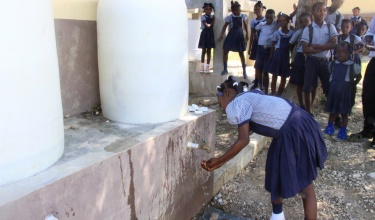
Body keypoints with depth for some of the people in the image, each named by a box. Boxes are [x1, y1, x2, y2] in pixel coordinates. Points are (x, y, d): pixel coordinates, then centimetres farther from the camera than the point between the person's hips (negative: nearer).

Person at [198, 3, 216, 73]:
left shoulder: (212, 17, 11)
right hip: (205, 34, -4)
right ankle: (202, 67, 6)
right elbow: (207, 25, -15)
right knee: (204, 51, 0)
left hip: (210, 34, 4)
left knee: (209, 51, 4)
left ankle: (207, 67, 8)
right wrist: (211, 23, -3)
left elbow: (212, 25, 4)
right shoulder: (203, 16, -4)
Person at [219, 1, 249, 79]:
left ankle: (244, 71, 11)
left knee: (241, 53, 4)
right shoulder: (230, 17, -8)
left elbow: (245, 26, 9)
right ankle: (225, 69, 14)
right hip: (231, 35, 0)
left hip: (239, 35, 0)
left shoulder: (243, 16, -3)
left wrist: (247, 34, 7)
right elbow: (225, 26, -6)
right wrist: (221, 36, -14)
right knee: (225, 51, -1)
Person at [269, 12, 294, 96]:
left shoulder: (292, 33, 1)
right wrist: (271, 57, -1)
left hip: (287, 56, 2)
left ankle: (279, 94, 20)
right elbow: (273, 46, 1)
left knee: (284, 78, 8)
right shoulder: (276, 33, -3)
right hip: (277, 55, -2)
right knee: (274, 76, 0)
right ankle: (273, 94, 7)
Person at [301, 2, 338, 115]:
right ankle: (309, 112, 19)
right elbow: (305, 49, -12)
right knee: (307, 88, 3)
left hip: (326, 61, 1)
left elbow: (333, 44, -11)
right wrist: (324, 48, -13)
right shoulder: (308, 29, -3)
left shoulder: (330, 27, 2)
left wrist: (315, 46, -16)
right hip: (312, 61, -1)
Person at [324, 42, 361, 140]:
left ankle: (343, 131, 16)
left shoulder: (353, 66, -6)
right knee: (332, 111, 13)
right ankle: (330, 126, 31)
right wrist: (335, 84, 10)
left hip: (345, 92, -2)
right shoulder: (332, 64, 2)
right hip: (333, 91, 2)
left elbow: (358, 77, 10)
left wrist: (352, 85, 4)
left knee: (344, 113, 5)